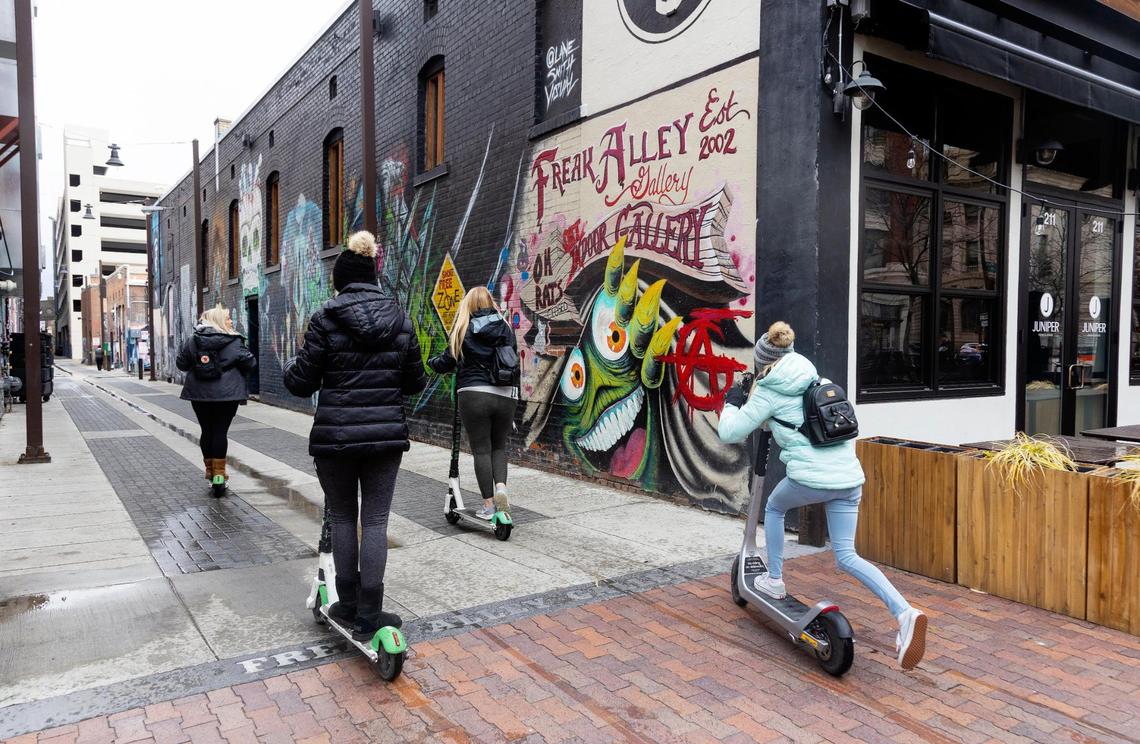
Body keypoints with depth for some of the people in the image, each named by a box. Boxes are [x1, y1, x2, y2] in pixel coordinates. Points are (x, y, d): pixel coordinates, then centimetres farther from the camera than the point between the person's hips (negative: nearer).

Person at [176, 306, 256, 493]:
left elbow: (181, 364, 8)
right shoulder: (234, 342, -7)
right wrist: (236, 372, 14)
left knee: (206, 430, 13)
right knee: (221, 431, 0)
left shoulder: (192, 341, 5)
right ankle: (219, 472, 0)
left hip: (199, 393, 4)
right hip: (227, 393, -4)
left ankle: (210, 469, 23)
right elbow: (250, 363, -7)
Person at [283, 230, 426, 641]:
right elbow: (415, 382, 5)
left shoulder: (325, 319, -6)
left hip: (335, 435, -2)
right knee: (375, 521, 6)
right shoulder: (399, 319, 3)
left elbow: (302, 383, -5)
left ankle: (348, 606, 22)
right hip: (386, 434, 2)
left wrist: (290, 366, 17)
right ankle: (369, 615, 8)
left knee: (342, 519, 13)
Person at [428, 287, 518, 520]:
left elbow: (447, 363, 5)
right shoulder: (506, 328, 7)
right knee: (499, 446, 17)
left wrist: (431, 362, 26)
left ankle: (488, 504, 7)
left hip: (474, 395, -3)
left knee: (481, 450, 5)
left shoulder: (463, 330, 0)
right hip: (506, 396, 3)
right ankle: (501, 486, -6)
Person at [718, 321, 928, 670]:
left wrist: (731, 403, 24)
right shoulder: (818, 381, 19)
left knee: (774, 507, 27)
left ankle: (774, 580, 32)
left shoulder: (769, 391, 1)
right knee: (847, 556, 9)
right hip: (849, 477, 6)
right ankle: (905, 613, -9)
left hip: (810, 477, -5)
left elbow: (730, 432, 3)